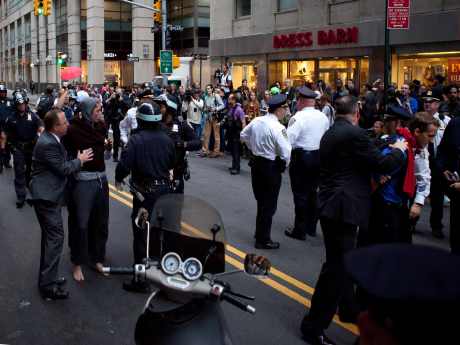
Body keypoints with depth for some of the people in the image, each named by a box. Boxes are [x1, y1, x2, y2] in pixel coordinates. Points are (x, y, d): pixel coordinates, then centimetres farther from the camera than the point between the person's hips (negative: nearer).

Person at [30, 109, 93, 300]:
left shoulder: (50, 138, 7)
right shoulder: (48, 144, -23)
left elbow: (61, 162, 17)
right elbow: (63, 169, -18)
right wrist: (80, 160, -4)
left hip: (48, 195, 11)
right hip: (46, 196, -11)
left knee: (50, 237, 18)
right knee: (55, 237, -7)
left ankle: (47, 277, 30)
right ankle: (48, 285, -2)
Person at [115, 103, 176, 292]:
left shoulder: (136, 139, -17)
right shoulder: (166, 139, -1)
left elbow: (125, 164, -22)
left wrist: (119, 179, -2)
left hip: (144, 192, -5)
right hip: (164, 189, 5)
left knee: (141, 234, 2)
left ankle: (141, 280, 7)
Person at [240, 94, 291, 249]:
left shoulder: (256, 121, -1)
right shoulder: (278, 128, -23)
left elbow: (243, 136, 15)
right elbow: (286, 153, -23)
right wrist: (284, 165, -3)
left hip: (256, 163, 7)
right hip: (271, 167, -7)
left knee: (261, 201, 21)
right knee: (269, 205, 5)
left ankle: (260, 233, 34)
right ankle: (263, 240, 13)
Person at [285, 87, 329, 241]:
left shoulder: (298, 117, -16)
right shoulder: (323, 117, 5)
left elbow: (288, 140, -22)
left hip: (301, 157, -6)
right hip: (319, 157, 6)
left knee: (300, 194, 2)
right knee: (312, 192, 16)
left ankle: (299, 230, 9)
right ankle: (311, 227, 26)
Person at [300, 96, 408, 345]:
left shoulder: (329, 135, 13)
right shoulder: (355, 133, -15)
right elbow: (382, 164, -13)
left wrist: (371, 178, 21)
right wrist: (399, 150, 5)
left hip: (330, 205, 10)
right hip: (344, 209, -10)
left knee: (341, 262, 23)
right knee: (336, 267, -3)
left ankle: (348, 308, 41)